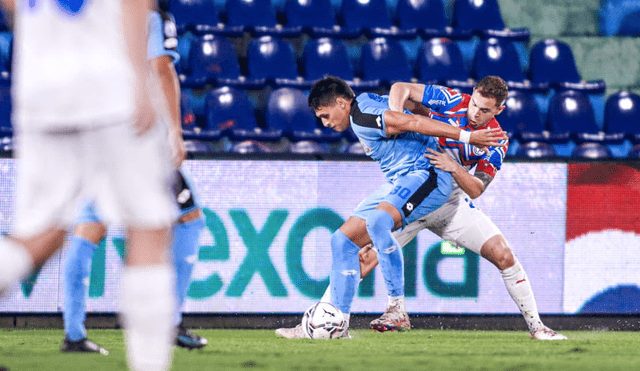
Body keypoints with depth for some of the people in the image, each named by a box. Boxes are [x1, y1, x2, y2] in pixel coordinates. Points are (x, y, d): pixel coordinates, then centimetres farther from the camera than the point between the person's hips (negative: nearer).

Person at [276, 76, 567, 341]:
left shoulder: (496, 142, -9)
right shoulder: (450, 101, -14)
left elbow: (475, 190, -13)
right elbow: (400, 89, -12)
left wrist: (453, 167, -32)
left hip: (452, 204, 2)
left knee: (503, 254, -10)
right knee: (366, 257, -17)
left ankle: (535, 326, 5)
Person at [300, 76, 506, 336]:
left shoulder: (361, 118, -15)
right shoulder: (365, 103, 16)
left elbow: (413, 123, -22)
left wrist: (467, 137, -26)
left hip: (425, 175, -11)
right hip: (400, 183, 11)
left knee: (376, 222, -38)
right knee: (343, 240, 4)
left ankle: (398, 308, -33)